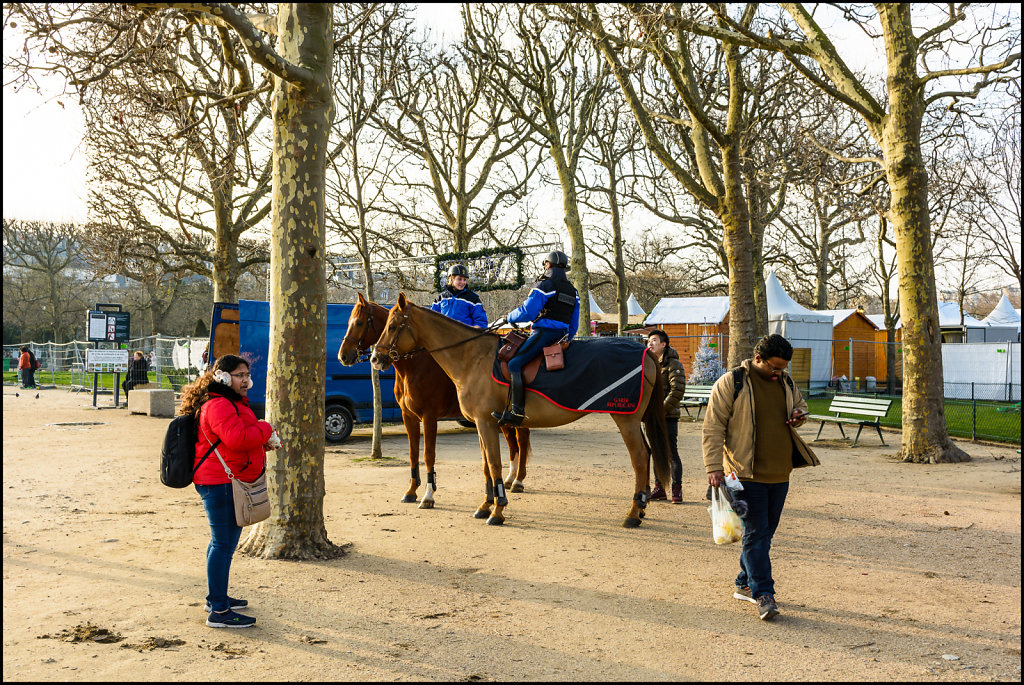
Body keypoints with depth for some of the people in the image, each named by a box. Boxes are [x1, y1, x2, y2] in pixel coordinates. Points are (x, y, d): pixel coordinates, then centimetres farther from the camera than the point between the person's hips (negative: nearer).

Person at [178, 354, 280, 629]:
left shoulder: (232, 403, 20)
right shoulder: (218, 405, -17)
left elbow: (243, 438, 30)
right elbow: (237, 438, -30)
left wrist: (263, 441, 10)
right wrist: (264, 429, -14)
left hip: (226, 483, 12)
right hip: (221, 483, -12)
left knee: (222, 541, 20)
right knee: (223, 544, -9)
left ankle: (216, 598, 34)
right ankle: (218, 611, -6)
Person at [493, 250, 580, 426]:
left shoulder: (544, 285, -5)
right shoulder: (573, 291, 20)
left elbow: (527, 312, -11)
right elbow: (574, 325, 21)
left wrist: (510, 317, 7)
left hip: (543, 333, -9)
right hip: (561, 335, 9)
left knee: (515, 363, -13)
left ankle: (516, 411, -25)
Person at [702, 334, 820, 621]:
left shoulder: (785, 382, 12)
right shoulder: (730, 383, -8)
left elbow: (800, 403, 29)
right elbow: (713, 427, -8)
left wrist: (799, 414, 3)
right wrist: (714, 466, -15)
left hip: (780, 474, 7)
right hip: (747, 474, -6)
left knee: (765, 532, 13)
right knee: (755, 533, -6)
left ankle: (745, 584, 27)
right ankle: (763, 594, -2)